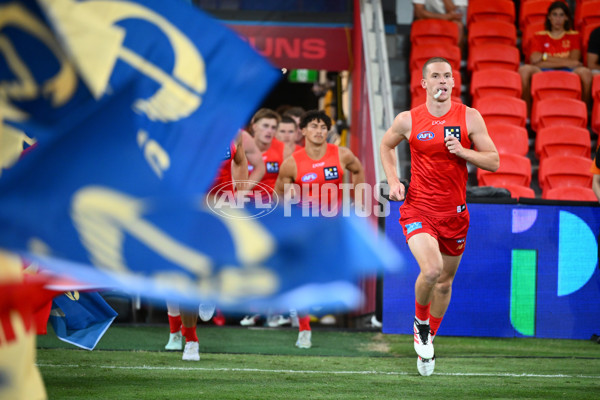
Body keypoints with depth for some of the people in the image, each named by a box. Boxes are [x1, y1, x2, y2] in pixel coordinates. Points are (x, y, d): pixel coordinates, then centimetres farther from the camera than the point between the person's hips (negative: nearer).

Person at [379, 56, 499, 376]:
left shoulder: (470, 117, -4)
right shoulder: (408, 121, -3)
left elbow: (494, 161, -2)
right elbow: (386, 145, 17)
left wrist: (462, 151, -18)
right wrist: (393, 181, 3)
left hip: (454, 212, 2)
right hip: (418, 208, -2)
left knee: (445, 281, 13)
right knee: (431, 269, -24)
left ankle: (428, 341, 35)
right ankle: (420, 323, 5)